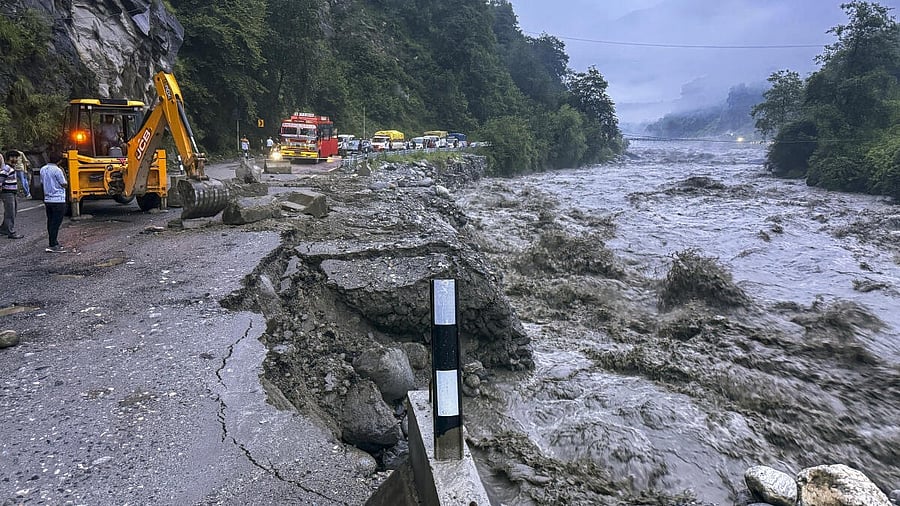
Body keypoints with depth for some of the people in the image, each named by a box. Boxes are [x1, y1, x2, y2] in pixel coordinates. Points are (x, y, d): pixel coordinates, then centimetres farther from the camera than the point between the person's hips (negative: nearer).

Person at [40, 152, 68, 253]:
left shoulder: (43, 169, 9)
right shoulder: (57, 170, -13)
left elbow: (42, 183, 16)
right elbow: (64, 184, -8)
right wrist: (64, 175, 4)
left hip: (47, 199, 8)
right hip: (58, 200, -8)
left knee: (50, 222, 14)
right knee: (56, 223, -6)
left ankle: (54, 243, 23)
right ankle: (53, 246, -6)